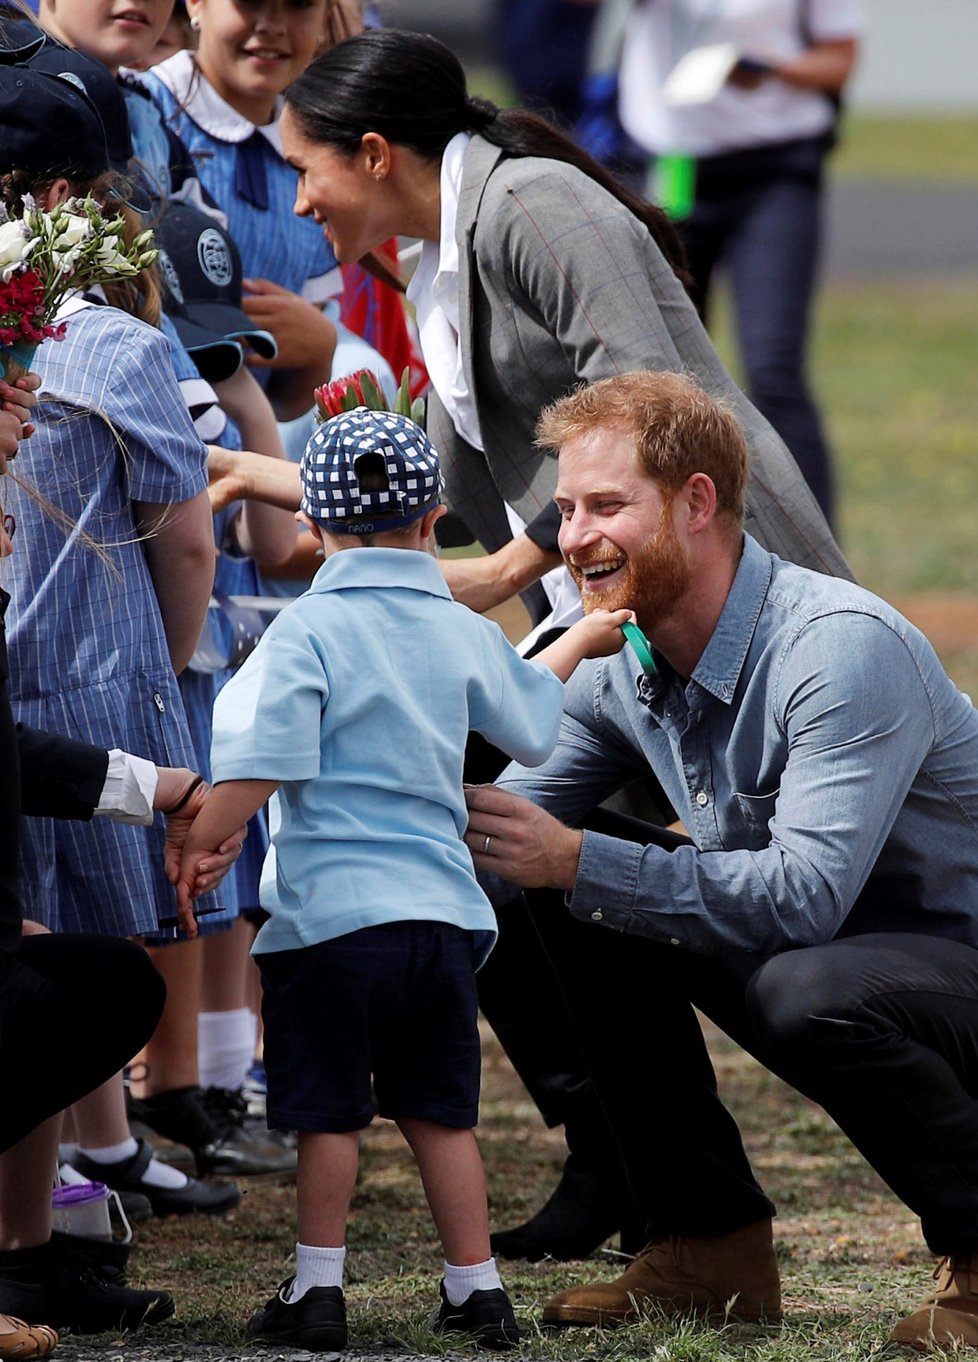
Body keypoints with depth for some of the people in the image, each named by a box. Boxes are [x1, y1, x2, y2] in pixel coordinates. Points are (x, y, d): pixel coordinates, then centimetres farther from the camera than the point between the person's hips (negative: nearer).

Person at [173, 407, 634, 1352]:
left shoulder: (306, 632, -7)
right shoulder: (463, 633, 10)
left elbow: (262, 765, -18)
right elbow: (529, 719, 30)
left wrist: (192, 846, -10)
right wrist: (579, 642, 48)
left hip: (335, 914, -5)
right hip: (443, 910, 5)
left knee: (327, 1113, 2)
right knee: (438, 1111, 12)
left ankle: (318, 1291, 4)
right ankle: (477, 1291, 14)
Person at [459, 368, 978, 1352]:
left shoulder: (842, 648, -26)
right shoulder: (618, 672, -1)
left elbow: (803, 895, -35)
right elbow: (503, 831, 3)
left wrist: (572, 859, -37)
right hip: (819, 943, 8)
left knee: (805, 990, -37)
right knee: (574, 908, -5)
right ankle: (710, 1242, 2)